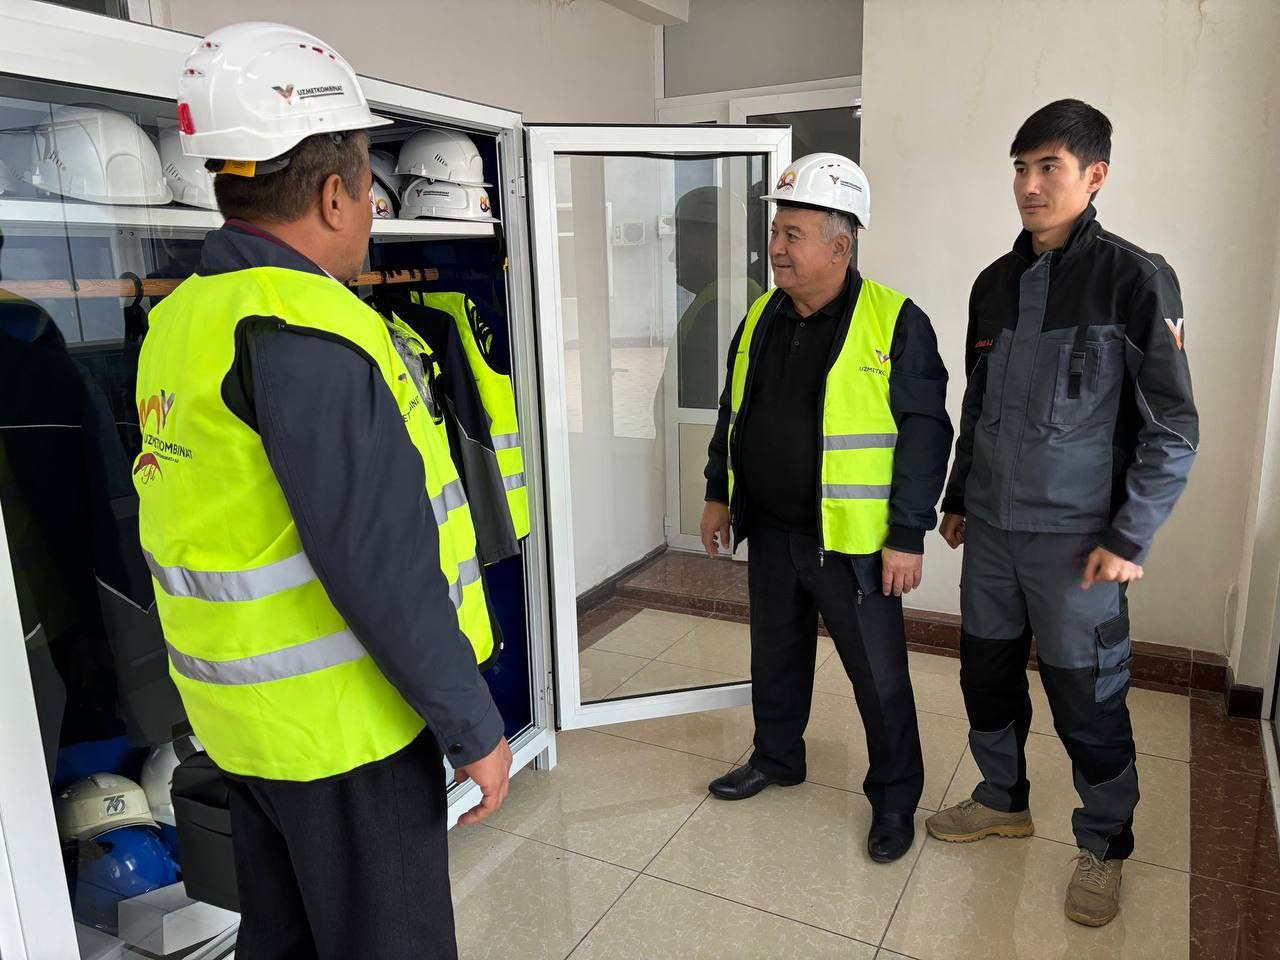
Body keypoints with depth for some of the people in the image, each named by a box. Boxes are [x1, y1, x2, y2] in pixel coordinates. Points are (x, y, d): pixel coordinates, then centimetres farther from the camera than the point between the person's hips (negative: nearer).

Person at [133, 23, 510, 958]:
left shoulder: (180, 321, 5)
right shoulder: (304, 331, -23)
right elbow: (380, 567, -26)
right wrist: (473, 728, -17)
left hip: (244, 709, 9)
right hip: (345, 724, -8)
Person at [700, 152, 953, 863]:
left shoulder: (896, 323, -13)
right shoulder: (762, 317, 6)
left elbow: (925, 435, -13)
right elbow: (733, 413, 16)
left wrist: (907, 537, -15)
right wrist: (719, 495, 15)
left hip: (851, 542, -5)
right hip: (769, 531, 6)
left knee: (880, 678, 8)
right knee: (775, 656, 21)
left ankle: (895, 799, 29)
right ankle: (777, 758, 44)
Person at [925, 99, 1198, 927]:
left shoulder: (1134, 279, -9)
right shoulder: (995, 283, 8)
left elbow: (1173, 428, -9)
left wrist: (1129, 538, -13)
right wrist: (958, 498, 17)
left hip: (1075, 539, -5)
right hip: (989, 529, 6)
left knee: (1086, 698, 5)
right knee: (988, 674, 15)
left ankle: (1105, 846, 28)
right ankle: (1004, 801, 38)